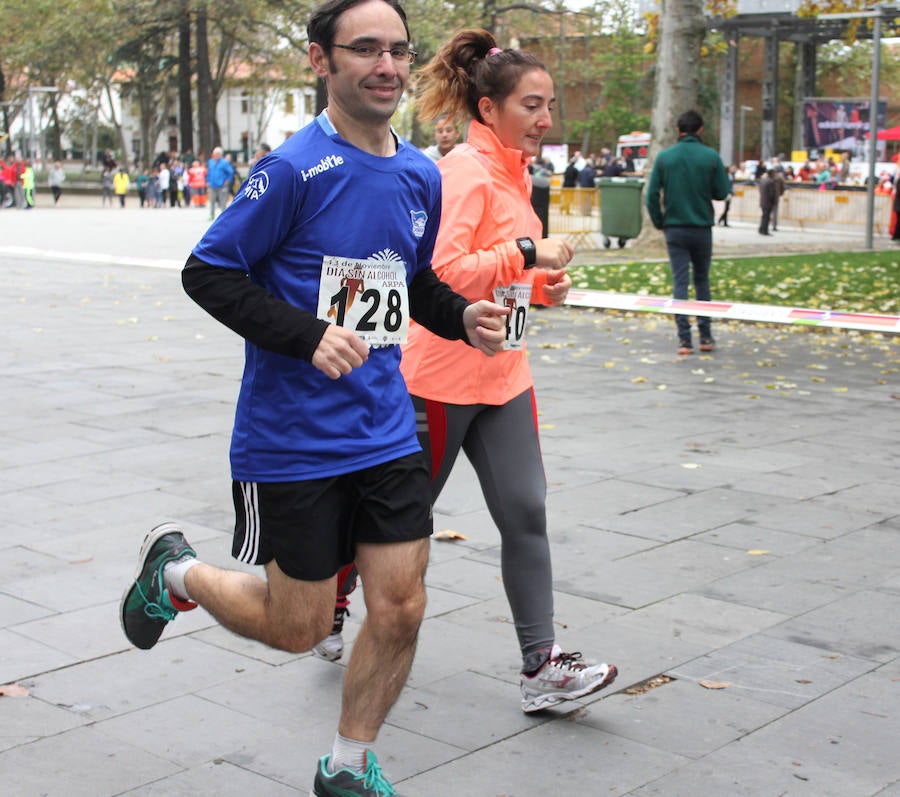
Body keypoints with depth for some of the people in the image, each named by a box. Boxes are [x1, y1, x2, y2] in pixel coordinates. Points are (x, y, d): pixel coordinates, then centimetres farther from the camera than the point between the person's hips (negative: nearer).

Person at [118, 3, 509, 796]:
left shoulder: (420, 174, 5)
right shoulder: (295, 169, -16)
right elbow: (207, 272, -13)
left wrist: (463, 317, 0)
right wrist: (310, 336, -24)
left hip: (386, 430, 6)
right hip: (294, 440, -6)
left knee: (400, 608, 5)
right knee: (297, 627, 6)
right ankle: (176, 570, 35)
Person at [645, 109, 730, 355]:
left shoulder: (664, 157, -3)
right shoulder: (711, 157, -5)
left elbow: (652, 195, -5)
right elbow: (723, 192, -2)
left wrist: (659, 223, 7)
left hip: (674, 229, 0)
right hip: (702, 228, 0)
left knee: (680, 282, 2)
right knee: (702, 280, 15)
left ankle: (684, 339, -3)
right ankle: (705, 335, 14)